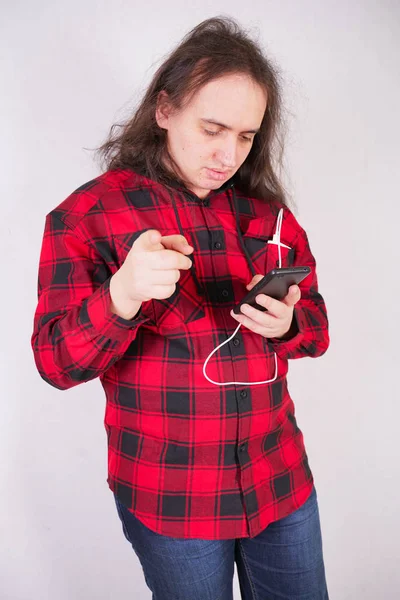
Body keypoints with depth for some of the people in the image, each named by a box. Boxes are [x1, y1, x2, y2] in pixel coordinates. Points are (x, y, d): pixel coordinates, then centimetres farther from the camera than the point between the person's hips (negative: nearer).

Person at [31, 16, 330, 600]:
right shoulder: (89, 213, -9)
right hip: (171, 504, -3)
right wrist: (122, 296, -32)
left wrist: (287, 324, -13)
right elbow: (56, 362, -12)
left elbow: (316, 323, 10)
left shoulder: (267, 211, 3)